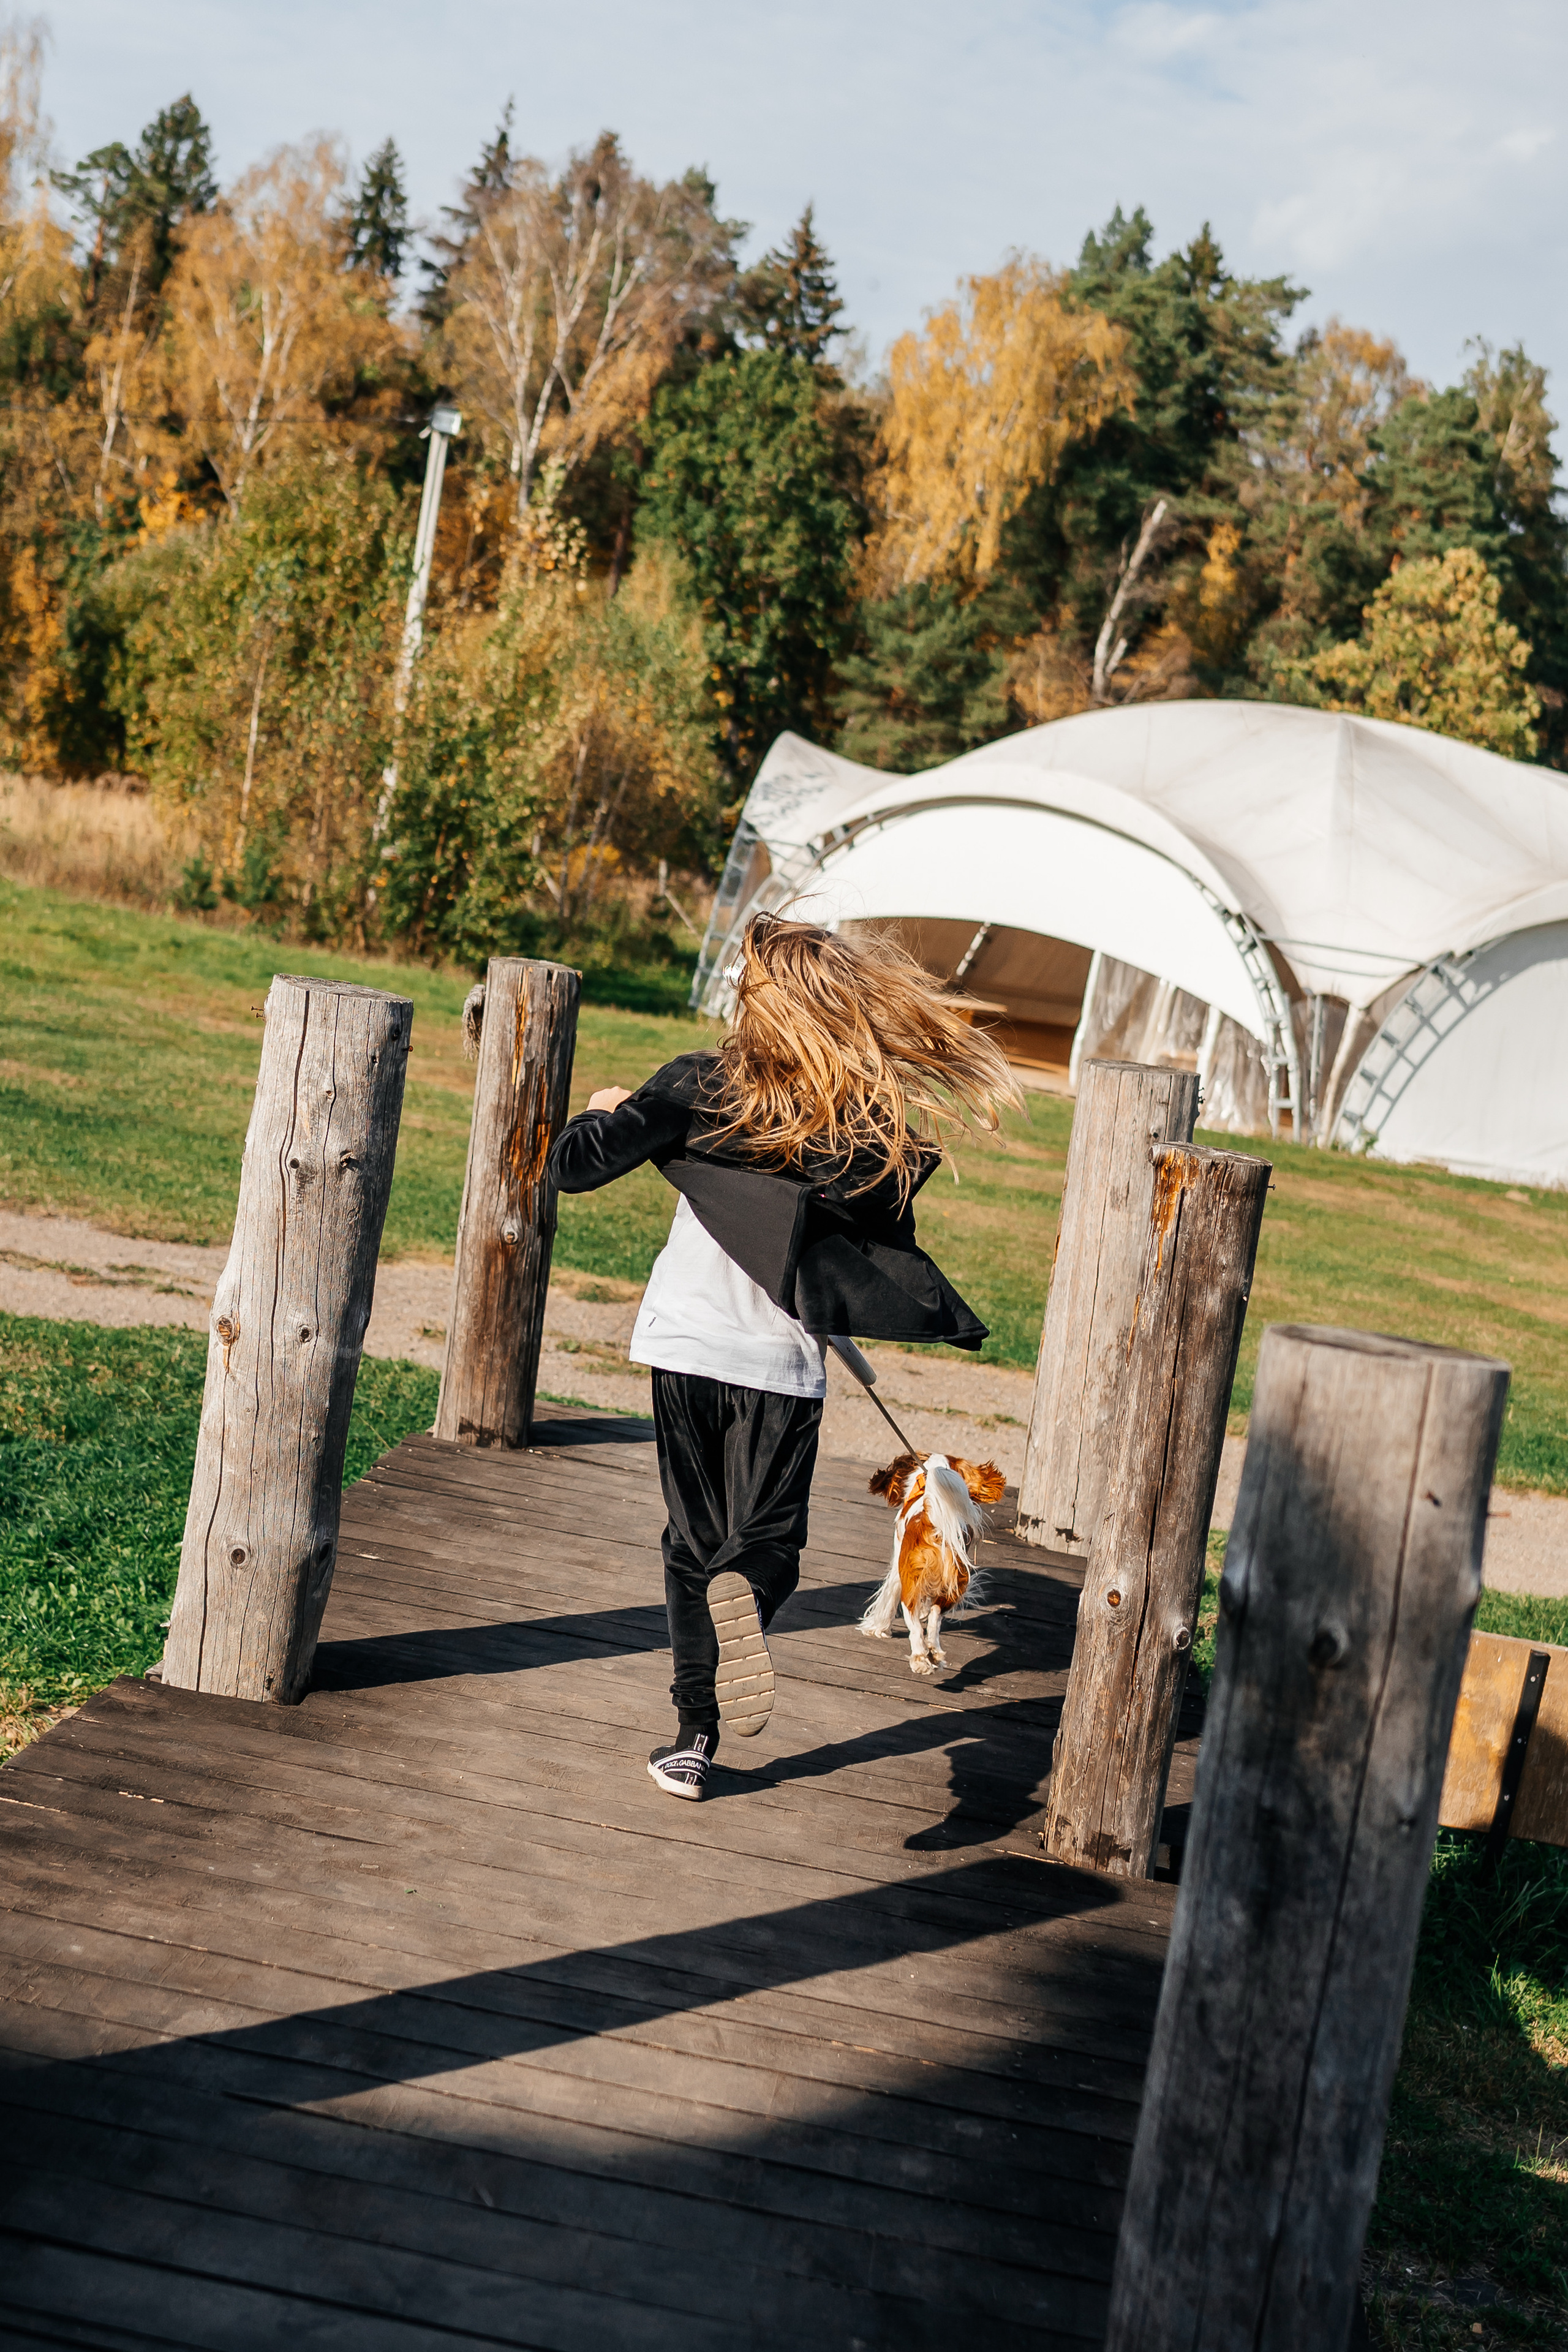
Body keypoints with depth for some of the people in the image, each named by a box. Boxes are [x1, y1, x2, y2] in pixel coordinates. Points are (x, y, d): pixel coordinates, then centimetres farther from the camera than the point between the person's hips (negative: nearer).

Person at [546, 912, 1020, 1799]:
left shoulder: (704, 1087, -10)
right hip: (782, 1363, 0)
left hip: (686, 1344, 0)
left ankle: (695, 1735, 10)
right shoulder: (891, 1134, -7)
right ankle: (746, 1595, -28)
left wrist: (603, 1111, 13)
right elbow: (883, 1253, 2)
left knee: (695, 1541, 14)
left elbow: (574, 1166, -8)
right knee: (766, 1540, 9)